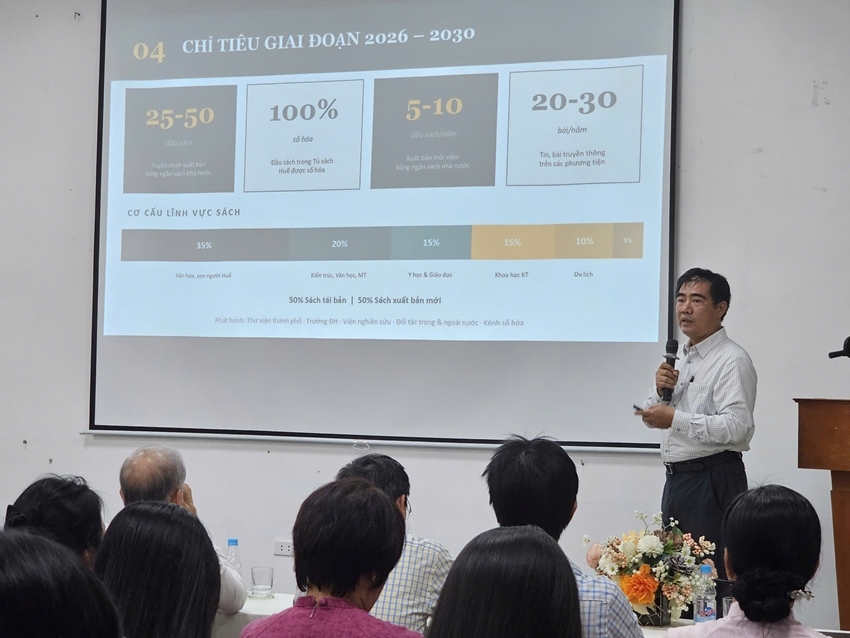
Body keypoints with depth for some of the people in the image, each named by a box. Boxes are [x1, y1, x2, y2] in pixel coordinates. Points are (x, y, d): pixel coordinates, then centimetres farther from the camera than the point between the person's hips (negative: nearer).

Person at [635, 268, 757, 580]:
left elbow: (737, 427, -24)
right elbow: (652, 415, 18)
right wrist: (660, 390, -3)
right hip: (675, 478, 9)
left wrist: (676, 419, -23)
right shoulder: (679, 357, 16)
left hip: (712, 481, -9)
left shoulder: (732, 360, -12)